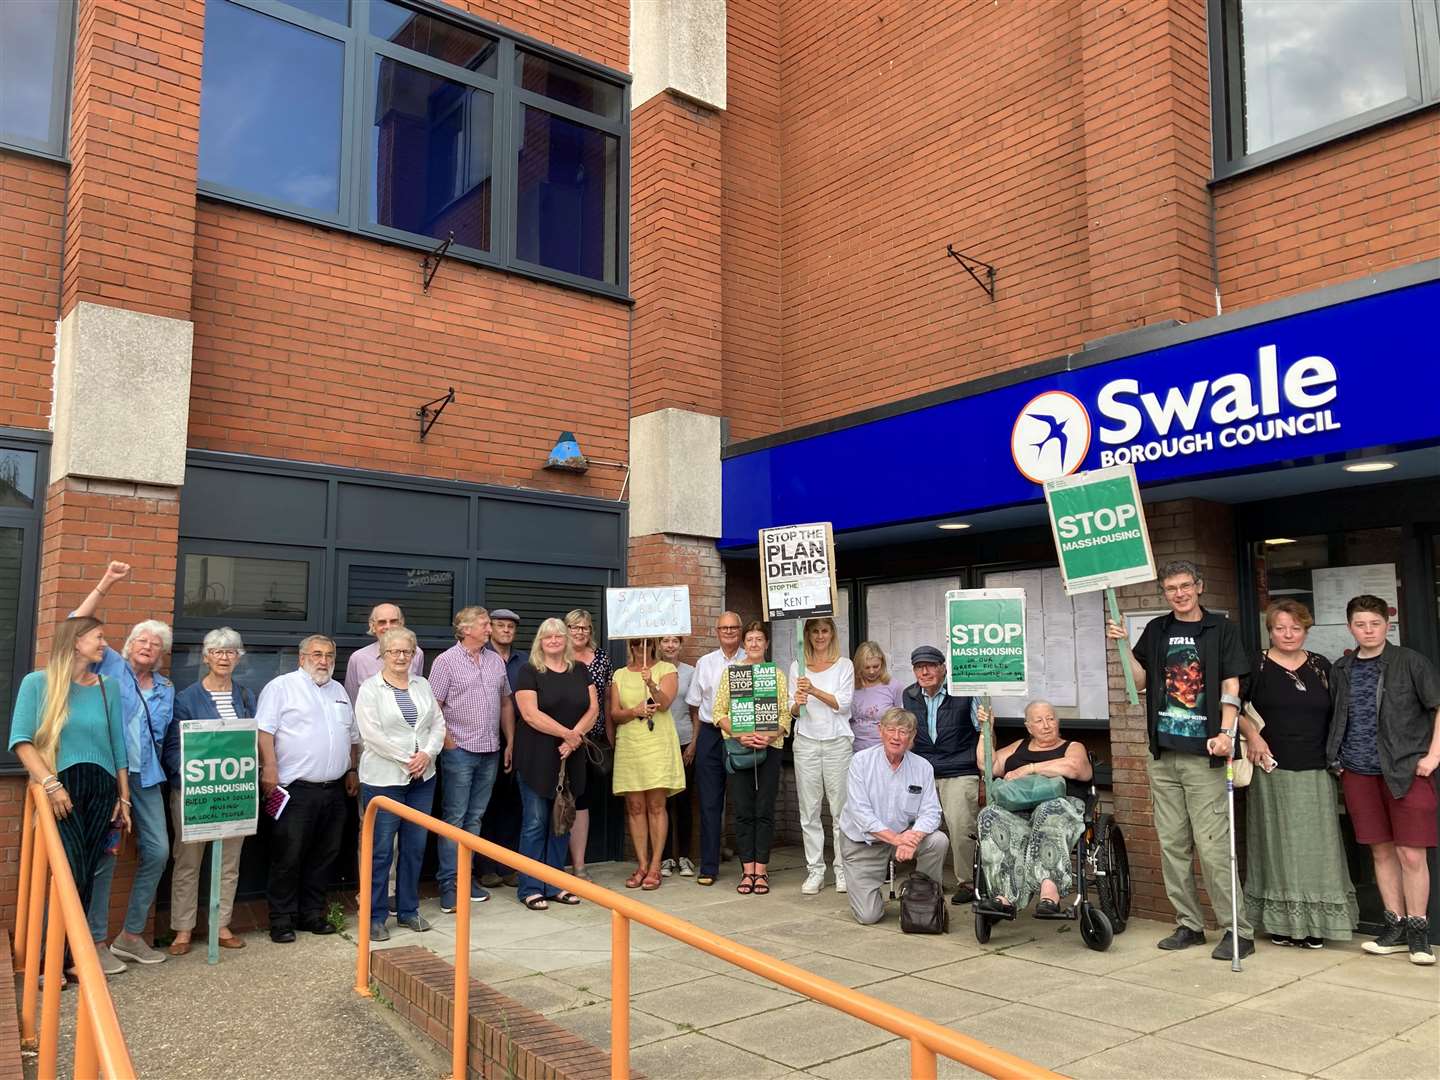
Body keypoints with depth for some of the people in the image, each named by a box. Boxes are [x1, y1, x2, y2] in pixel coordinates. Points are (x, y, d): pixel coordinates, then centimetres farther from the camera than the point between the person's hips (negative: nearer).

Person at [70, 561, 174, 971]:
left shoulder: (166, 688, 17)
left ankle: (131, 935, 18)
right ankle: (95, 942, 8)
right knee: (104, 854, -3)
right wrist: (105, 584, -15)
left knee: (157, 850, 4)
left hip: (146, 775, 5)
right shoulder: (111, 667, 4)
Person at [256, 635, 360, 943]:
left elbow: (352, 736, 24)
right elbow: (264, 730, -11)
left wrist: (352, 770, 19)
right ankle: (282, 919, 10)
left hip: (334, 790, 6)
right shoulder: (281, 687, -2)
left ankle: (312, 913, 22)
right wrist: (269, 768, -20)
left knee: (324, 856, 11)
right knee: (288, 857, -1)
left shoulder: (339, 691, 18)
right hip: (296, 789, -6)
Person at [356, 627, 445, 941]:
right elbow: (371, 733, -14)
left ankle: (408, 910, 24)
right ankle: (375, 917, 12)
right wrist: (406, 759, -15)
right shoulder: (370, 689, -5)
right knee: (380, 850, 1)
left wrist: (427, 754, -9)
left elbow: (438, 724, 9)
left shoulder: (422, 686, 11)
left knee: (415, 847, 11)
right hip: (383, 779, -5)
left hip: (423, 778, 5)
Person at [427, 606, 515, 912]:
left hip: (490, 752, 5)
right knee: (453, 818, -1)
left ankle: (467, 875, 20)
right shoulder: (446, 661, -6)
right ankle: (448, 883, 5)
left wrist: (510, 743, 13)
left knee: (475, 818, 12)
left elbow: (506, 704, 16)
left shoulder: (496, 660, 11)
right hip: (460, 751, -5)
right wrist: (449, 744, -11)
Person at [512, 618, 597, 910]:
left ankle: (554, 885, 19)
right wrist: (567, 733, -14)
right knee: (535, 823, -1)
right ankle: (530, 888, 8)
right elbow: (530, 713, -14)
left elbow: (593, 708, 4)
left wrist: (575, 737, -11)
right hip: (537, 758, -5)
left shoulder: (580, 671, 10)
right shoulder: (529, 672, -4)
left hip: (570, 758, 5)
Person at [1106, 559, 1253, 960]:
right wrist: (1123, 645, -2)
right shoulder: (1156, 630, 13)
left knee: (1213, 846, -7)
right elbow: (1140, 682, 11)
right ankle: (1189, 923, 19)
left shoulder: (1220, 629, 2)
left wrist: (1225, 733, -17)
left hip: (1204, 755, -5)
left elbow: (1231, 687, -4)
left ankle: (1239, 930, 3)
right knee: (1173, 844, 9)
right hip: (1163, 754, 5)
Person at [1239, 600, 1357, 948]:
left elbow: (1336, 716, 17)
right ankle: (1281, 921, 10)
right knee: (1277, 844, 2)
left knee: (1315, 846, 4)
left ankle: (1313, 923, 13)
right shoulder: (1257, 666, -1)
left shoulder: (1321, 667, 11)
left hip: (1316, 774, 3)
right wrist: (1251, 734, -12)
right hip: (1273, 770, -3)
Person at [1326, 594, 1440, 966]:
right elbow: (1336, 719, 21)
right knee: (1382, 851, 9)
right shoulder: (1340, 670, 10)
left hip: (1406, 770, -4)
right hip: (1358, 772, 4)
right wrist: (1336, 758, 12)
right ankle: (1396, 928, 18)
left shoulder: (1409, 662, -2)